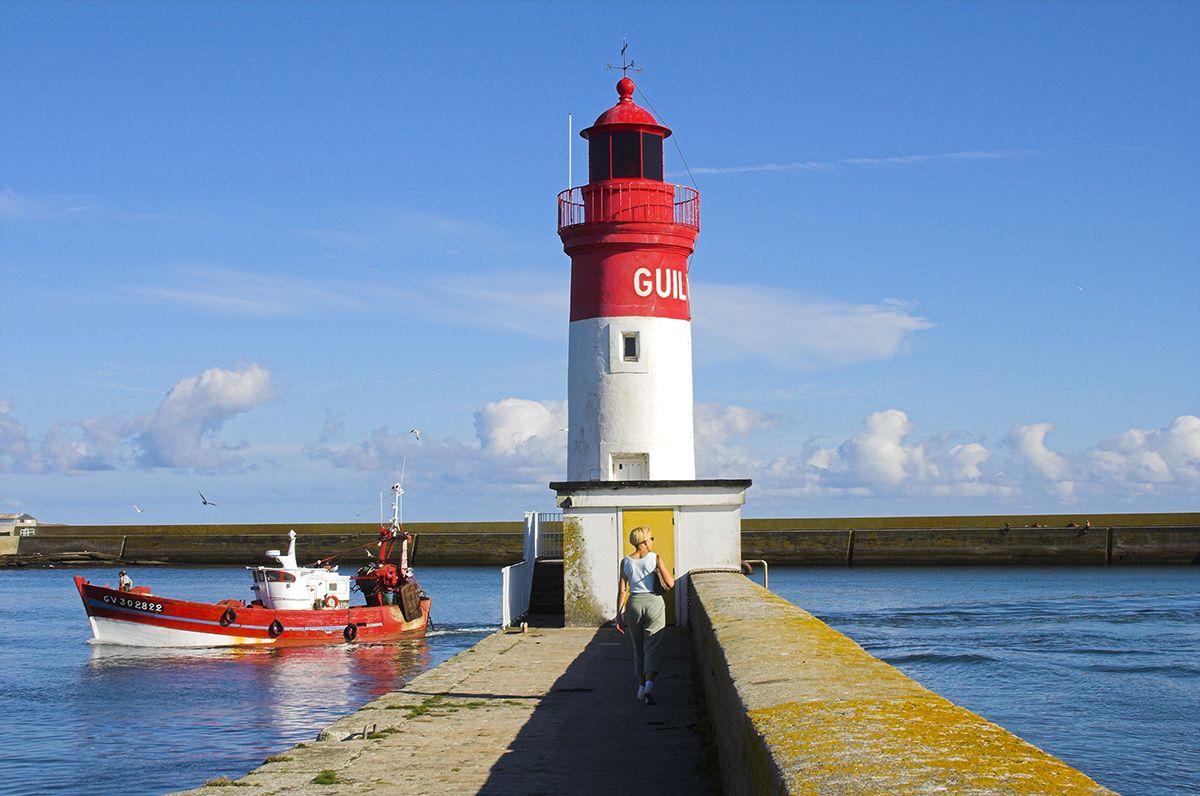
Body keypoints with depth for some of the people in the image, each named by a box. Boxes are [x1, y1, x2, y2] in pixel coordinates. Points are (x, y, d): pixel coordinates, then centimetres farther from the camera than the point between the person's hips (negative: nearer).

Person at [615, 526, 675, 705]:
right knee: (652, 647, -3)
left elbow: (622, 590, 1)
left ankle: (641, 686, 22)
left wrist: (619, 615, 6)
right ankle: (649, 684, -22)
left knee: (638, 648, 17)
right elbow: (670, 584, -7)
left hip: (634, 603, 3)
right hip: (654, 602, -3)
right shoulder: (655, 558, -6)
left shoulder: (625, 562, 2)